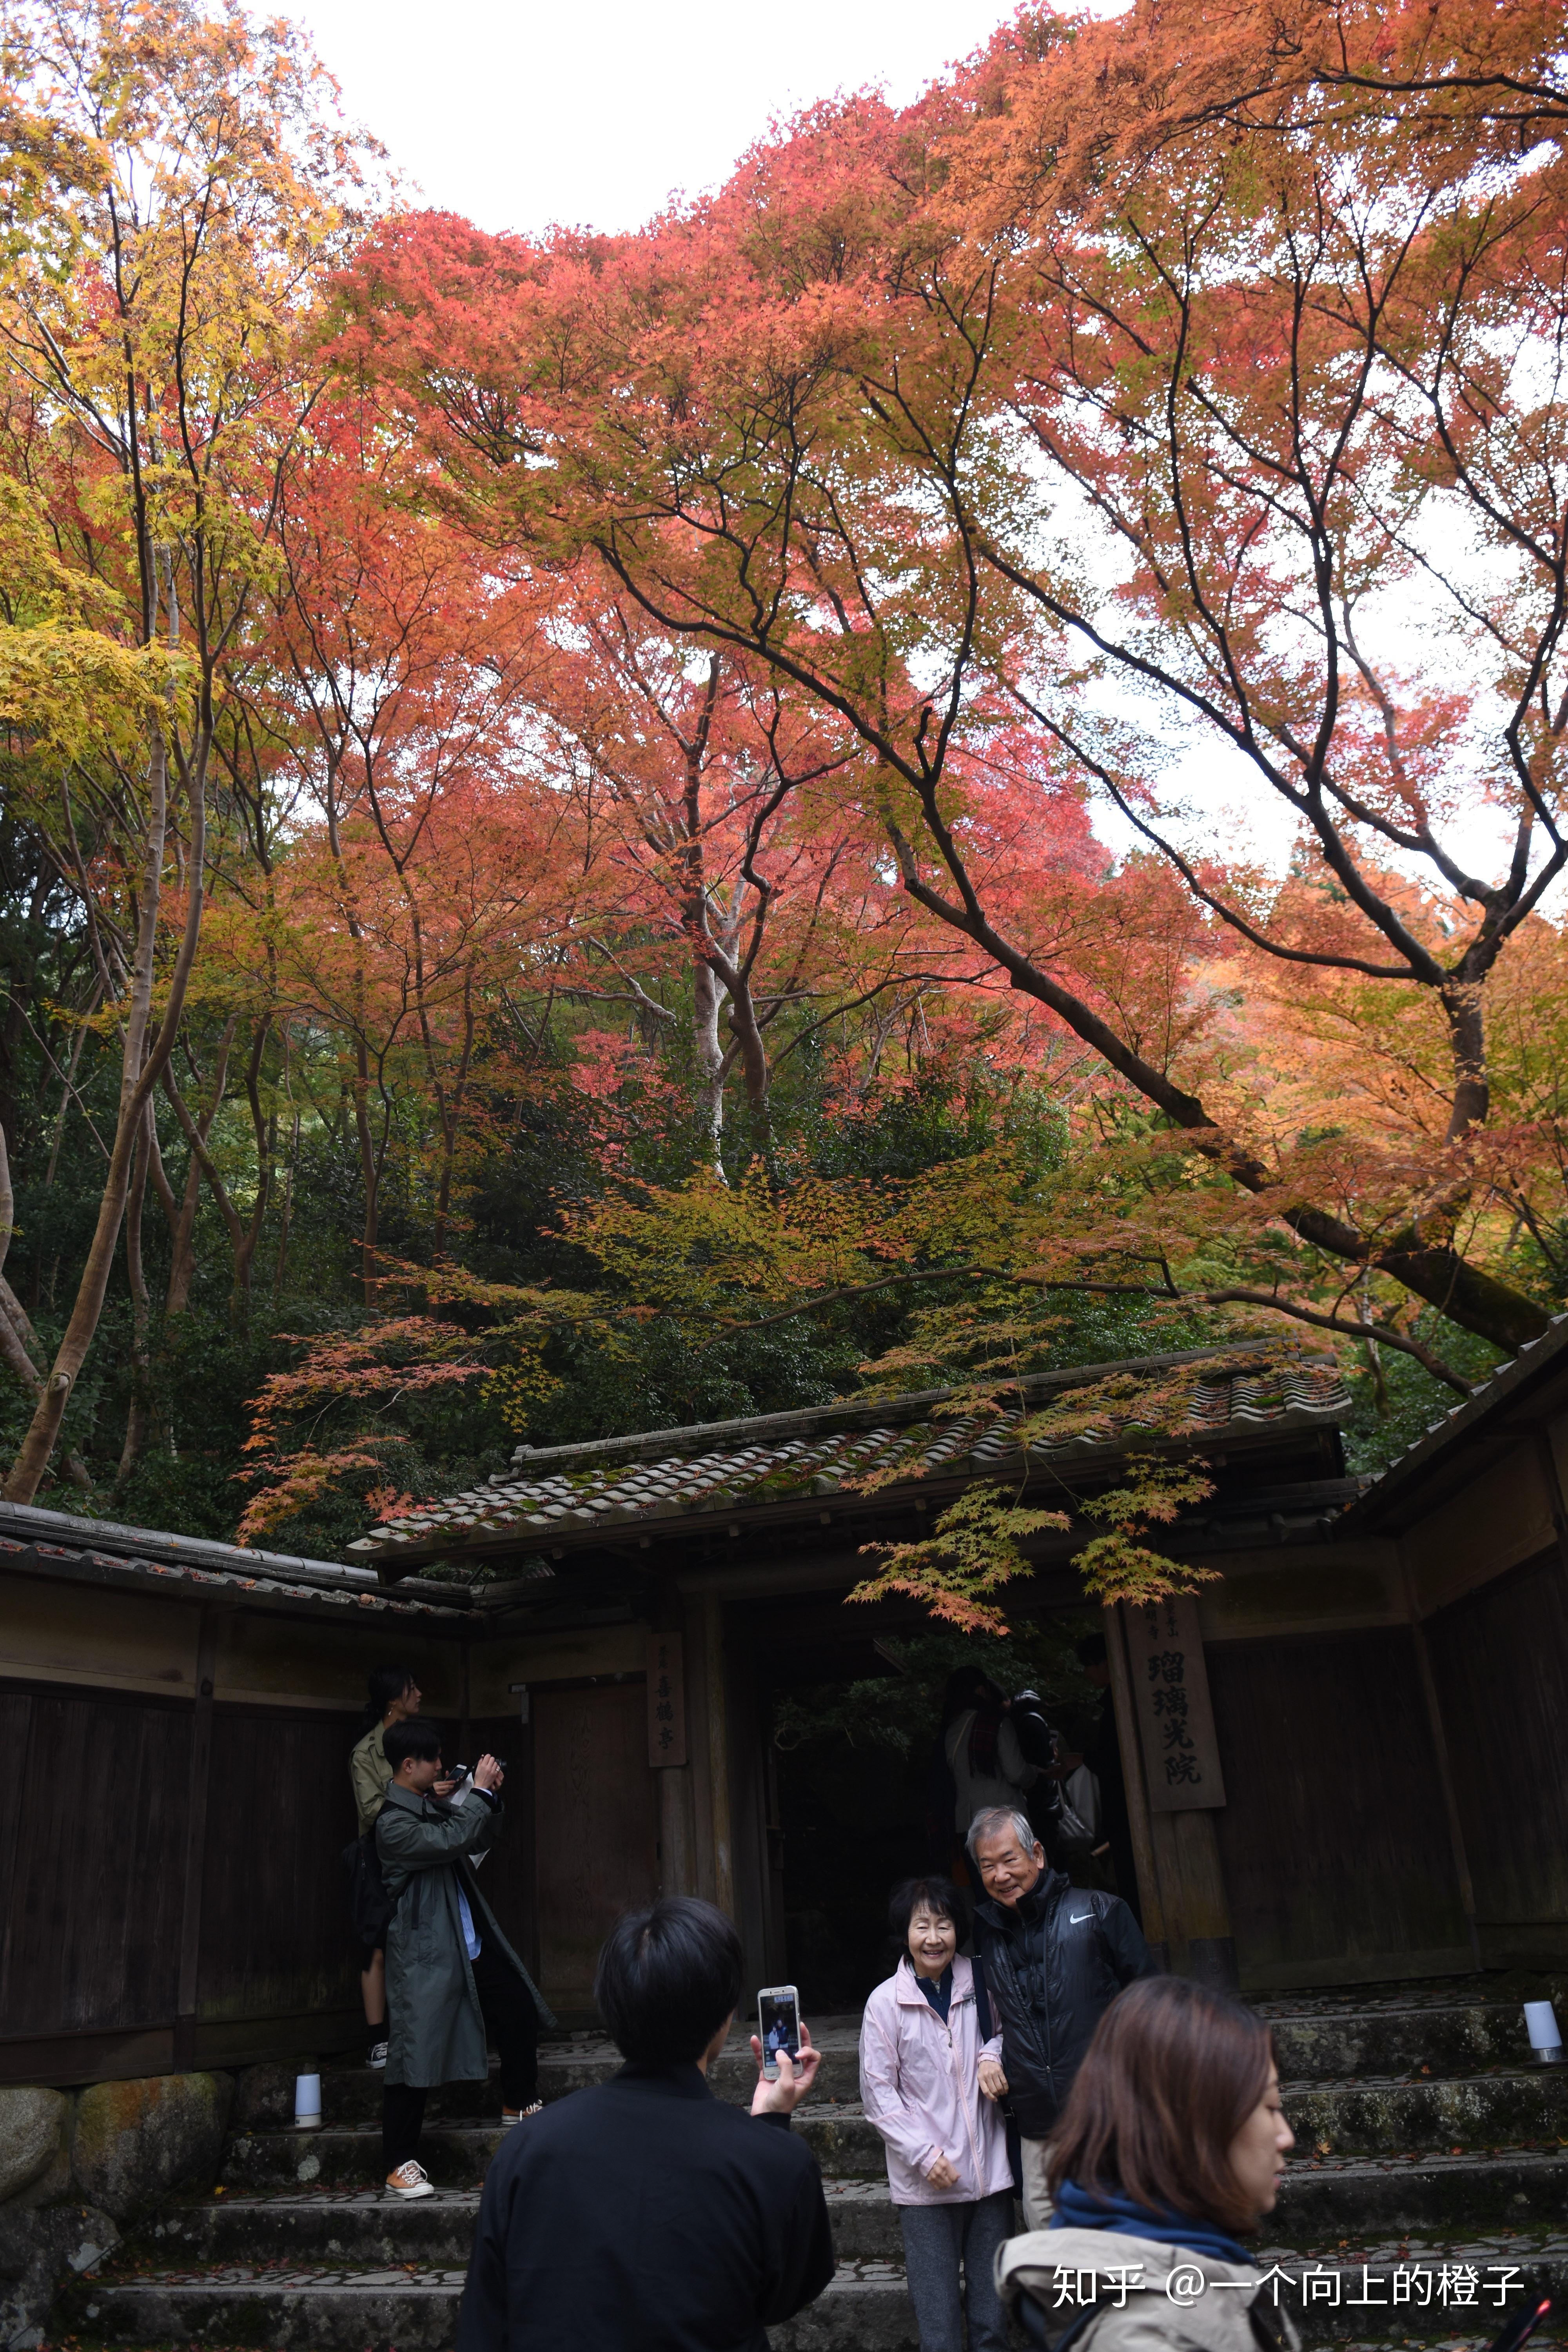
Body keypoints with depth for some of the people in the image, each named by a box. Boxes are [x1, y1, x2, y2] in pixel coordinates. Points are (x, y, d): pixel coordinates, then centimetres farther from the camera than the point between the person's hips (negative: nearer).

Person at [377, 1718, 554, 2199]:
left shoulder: (433, 1806, 9)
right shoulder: (393, 1823, -18)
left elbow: (477, 1839, 18)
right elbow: (452, 1841, -28)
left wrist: (491, 1796, 2)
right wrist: (481, 1792, -20)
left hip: (473, 1943, 9)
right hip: (426, 1955, -9)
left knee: (519, 2011, 11)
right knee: (417, 2053, -3)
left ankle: (518, 2107, 32)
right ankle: (400, 2166, 10)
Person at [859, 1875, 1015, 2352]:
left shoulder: (978, 1984, 2)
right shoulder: (886, 2002, -6)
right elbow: (878, 2093, -3)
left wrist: (992, 2054, -3)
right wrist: (924, 2155, -10)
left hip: (989, 2172, 3)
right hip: (925, 2185, -3)